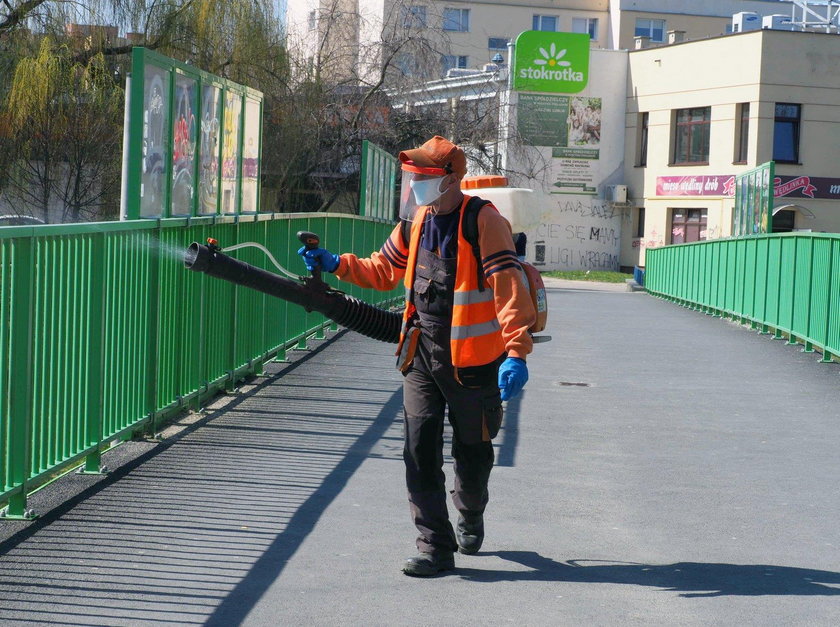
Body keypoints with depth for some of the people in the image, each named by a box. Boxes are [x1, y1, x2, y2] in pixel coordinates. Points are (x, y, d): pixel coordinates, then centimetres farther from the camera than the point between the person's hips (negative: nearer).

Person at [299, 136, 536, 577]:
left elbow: (509, 288, -21)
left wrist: (516, 351, -30)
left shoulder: (484, 222, -15)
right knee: (419, 450, -3)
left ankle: (470, 519, 41)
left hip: (470, 357, -5)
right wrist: (336, 264, 4)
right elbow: (384, 271, 19)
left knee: (471, 450, 13)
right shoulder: (416, 220, 6)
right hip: (421, 353, 5)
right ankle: (435, 547, 2)